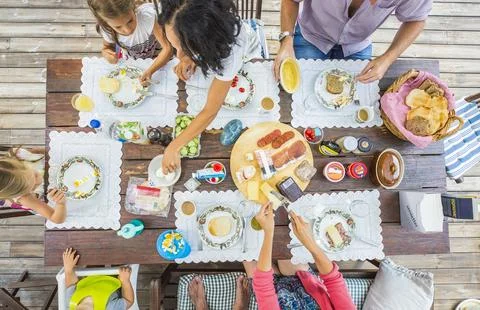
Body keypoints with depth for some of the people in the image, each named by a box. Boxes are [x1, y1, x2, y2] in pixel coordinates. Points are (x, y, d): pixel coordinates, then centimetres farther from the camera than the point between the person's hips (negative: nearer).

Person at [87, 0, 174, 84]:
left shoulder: (147, 15, -37)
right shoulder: (107, 29, -25)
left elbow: (167, 48, -36)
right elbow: (107, 46, -1)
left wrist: (150, 71, -50)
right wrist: (105, 53, -27)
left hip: (158, 59, -2)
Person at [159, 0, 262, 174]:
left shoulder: (228, 50, -52)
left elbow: (210, 111, -44)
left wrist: (174, 148, -41)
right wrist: (188, 58, -31)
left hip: (245, 57, -4)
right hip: (210, 53, 4)